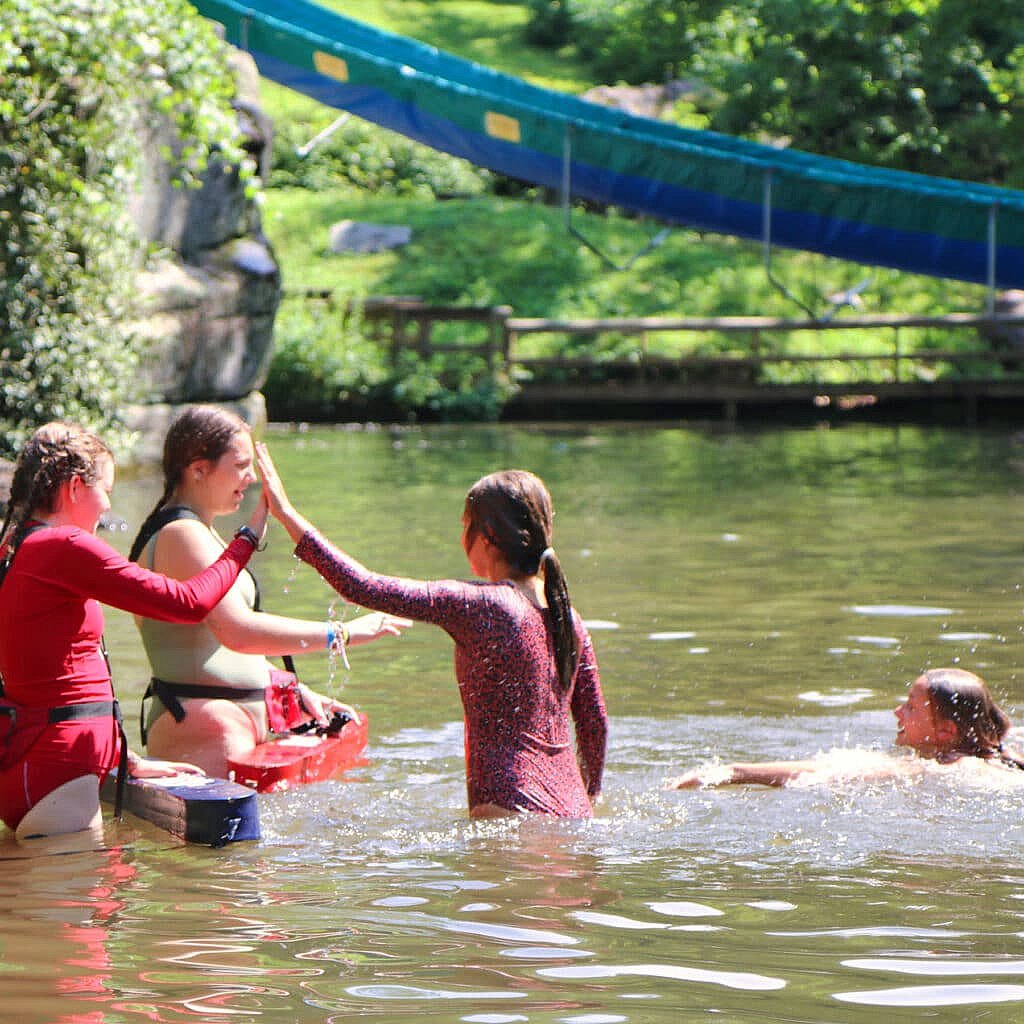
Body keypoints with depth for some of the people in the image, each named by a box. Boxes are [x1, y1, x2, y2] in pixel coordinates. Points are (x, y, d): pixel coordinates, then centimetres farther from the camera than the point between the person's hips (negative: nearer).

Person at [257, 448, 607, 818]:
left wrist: (286, 513, -8)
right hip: (571, 810, 8)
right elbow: (595, 724, 15)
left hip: (511, 812, -8)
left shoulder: (477, 606, -12)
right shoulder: (569, 620, 9)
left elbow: (363, 588, -14)